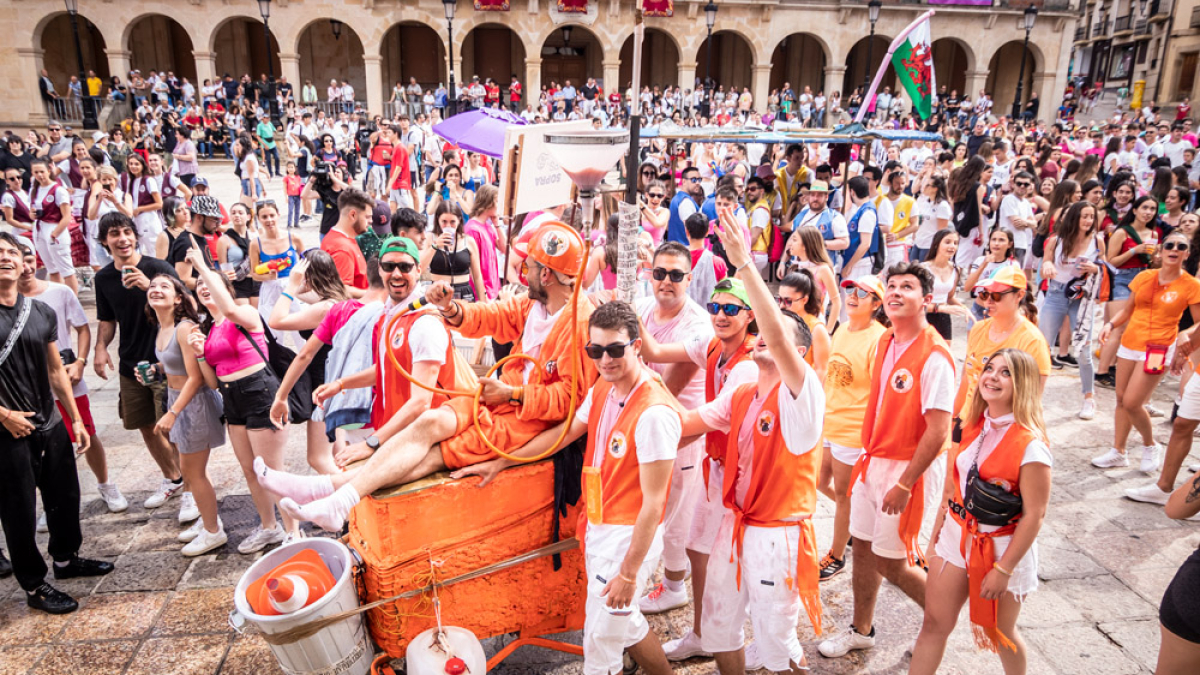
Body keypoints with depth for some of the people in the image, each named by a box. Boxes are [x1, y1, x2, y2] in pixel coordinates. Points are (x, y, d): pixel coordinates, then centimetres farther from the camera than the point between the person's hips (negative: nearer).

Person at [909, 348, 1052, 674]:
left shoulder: (1030, 445, -20)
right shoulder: (973, 427, 1)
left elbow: (1035, 514, -19)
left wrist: (1003, 569, -18)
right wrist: (936, 535, 10)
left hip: (1001, 548, -5)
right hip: (956, 537, 6)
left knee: (999, 634, 16)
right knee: (934, 624, 10)